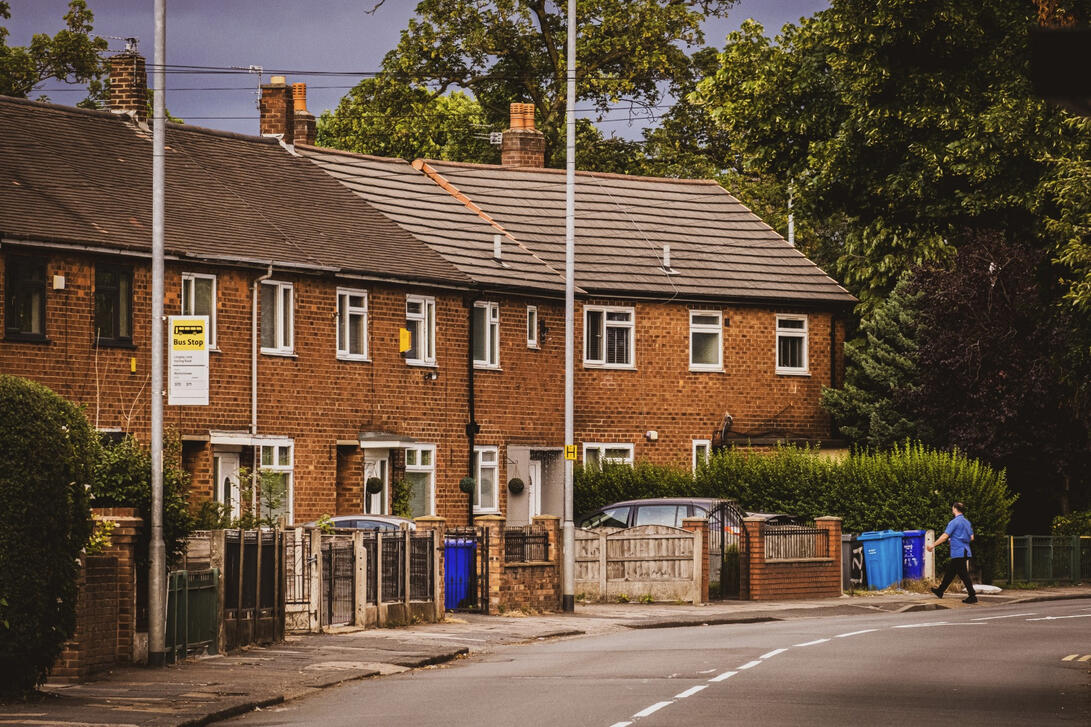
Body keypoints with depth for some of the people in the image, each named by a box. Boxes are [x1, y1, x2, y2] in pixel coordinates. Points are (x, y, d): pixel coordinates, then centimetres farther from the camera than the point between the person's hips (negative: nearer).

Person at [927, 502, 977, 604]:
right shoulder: (967, 522, 12)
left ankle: (972, 596, -9)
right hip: (965, 551, 9)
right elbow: (971, 538, 16)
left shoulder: (954, 522, -13)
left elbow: (945, 536, -16)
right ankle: (940, 591, 30)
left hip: (958, 552, -9)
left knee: (963, 574, -7)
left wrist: (933, 545, -8)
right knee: (949, 572, 19)